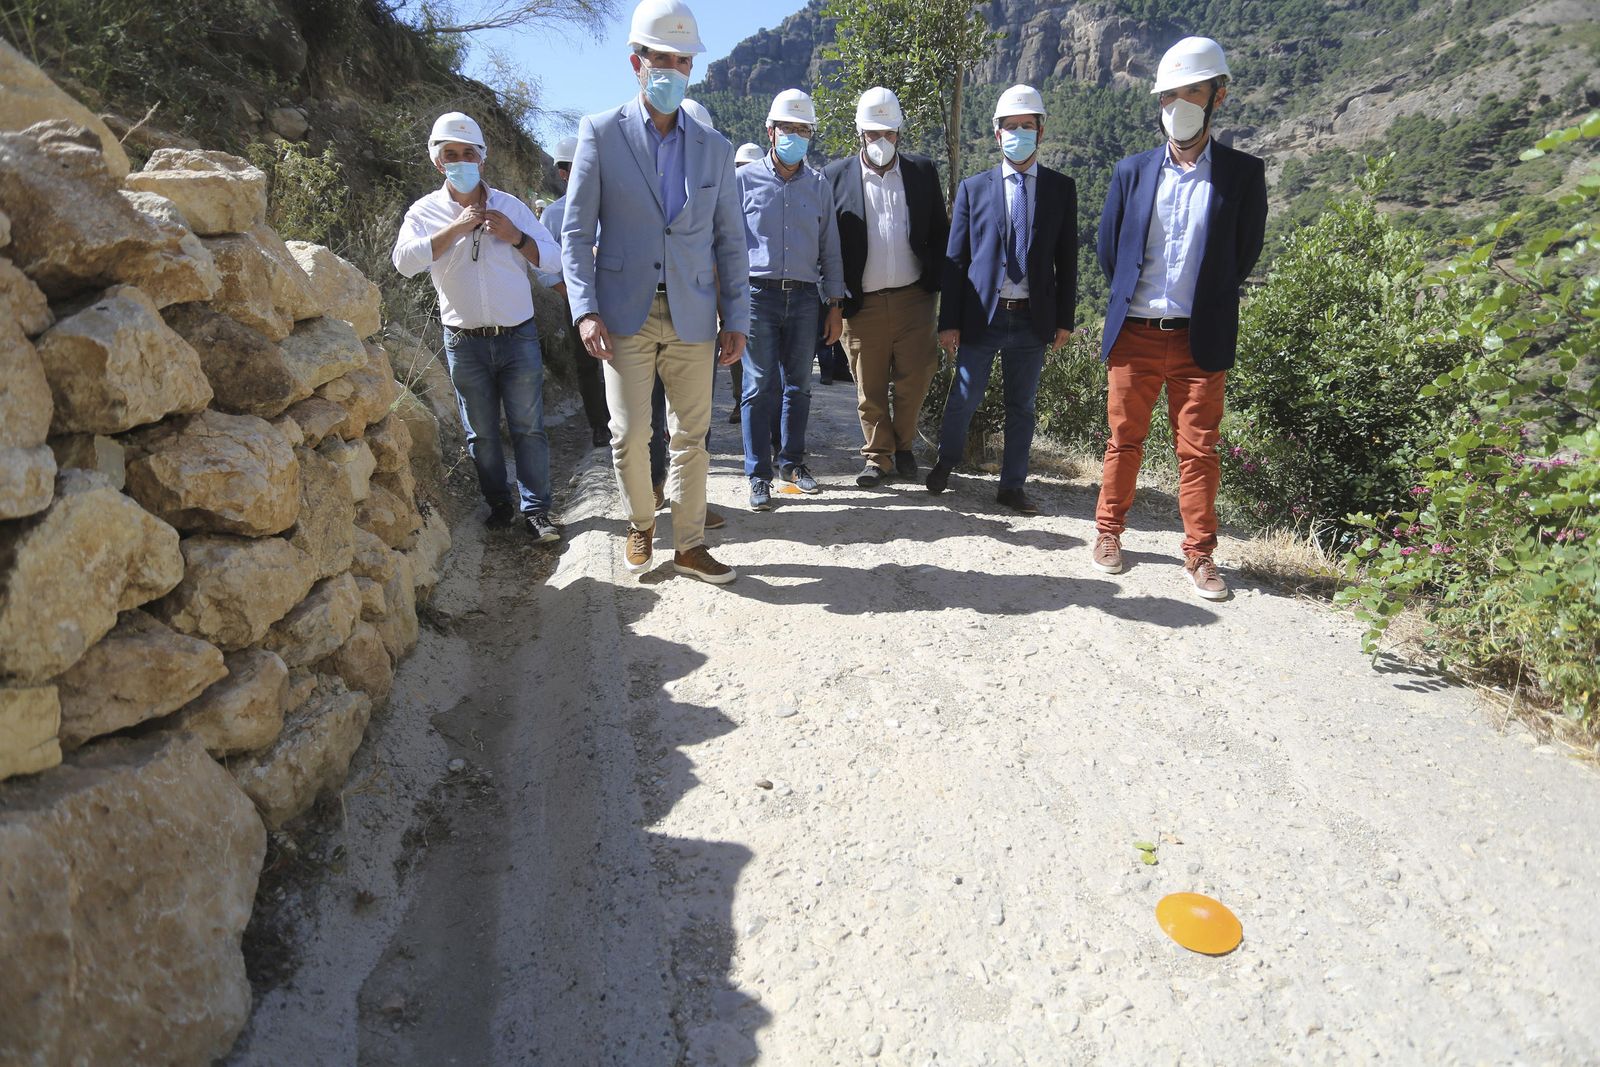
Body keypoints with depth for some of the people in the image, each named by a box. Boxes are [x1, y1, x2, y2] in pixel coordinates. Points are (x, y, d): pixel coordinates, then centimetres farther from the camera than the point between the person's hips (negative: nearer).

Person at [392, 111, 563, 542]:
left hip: (518, 336, 0)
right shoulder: (426, 211, 2)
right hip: (464, 342, 0)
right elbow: (404, 260, -14)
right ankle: (498, 503, 23)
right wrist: (456, 228, -16)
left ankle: (536, 510, 6)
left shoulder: (510, 206, 5)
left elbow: (553, 255, 5)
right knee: (480, 433, 8)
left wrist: (517, 237, -12)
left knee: (528, 427, 0)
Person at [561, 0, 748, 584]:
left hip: (693, 316, 2)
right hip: (625, 312, -2)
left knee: (691, 435, 5)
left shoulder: (714, 148, 10)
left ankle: (689, 545, 16)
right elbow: (576, 232, 0)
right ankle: (640, 525, 24)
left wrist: (736, 318, 4)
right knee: (629, 433, -1)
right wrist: (585, 309, -12)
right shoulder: (601, 133, 2)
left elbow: (730, 241, 11)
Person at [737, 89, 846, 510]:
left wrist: (835, 305, 9)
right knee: (760, 387, -4)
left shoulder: (820, 185, 11)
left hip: (804, 297, 3)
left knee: (798, 384, 9)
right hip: (759, 293, -3)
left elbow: (830, 248, 13)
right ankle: (758, 475, 3)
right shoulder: (746, 179, 3)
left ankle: (792, 461, 23)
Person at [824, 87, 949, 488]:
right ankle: (878, 457, 21)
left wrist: (934, 284, 1)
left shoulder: (922, 172, 8)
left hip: (912, 298, 1)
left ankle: (903, 445, 24)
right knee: (869, 388, 6)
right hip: (862, 302, -1)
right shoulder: (836, 176, 2)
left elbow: (940, 233, 11)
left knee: (914, 379, 1)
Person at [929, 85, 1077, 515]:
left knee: (1021, 406, 8)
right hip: (981, 315, -1)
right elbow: (955, 259, 2)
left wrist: (1065, 318, 3)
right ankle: (946, 461, 30)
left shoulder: (1061, 188, 7)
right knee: (963, 399, 3)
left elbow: (1067, 259, 8)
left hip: (1033, 318, 1)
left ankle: (1012, 486, 20)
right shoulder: (973, 188, 4)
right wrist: (949, 322, -3)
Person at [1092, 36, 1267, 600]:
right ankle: (1109, 532, 24)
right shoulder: (1133, 171, 6)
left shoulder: (1242, 173, 2)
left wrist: (1204, 309, 9)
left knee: (1198, 450, 2)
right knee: (1124, 441, 10)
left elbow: (1244, 254, 7)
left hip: (1200, 340, -1)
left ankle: (1199, 554, 11)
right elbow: (1108, 249, 13)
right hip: (1134, 335, 1)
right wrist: (1135, 299, 13)